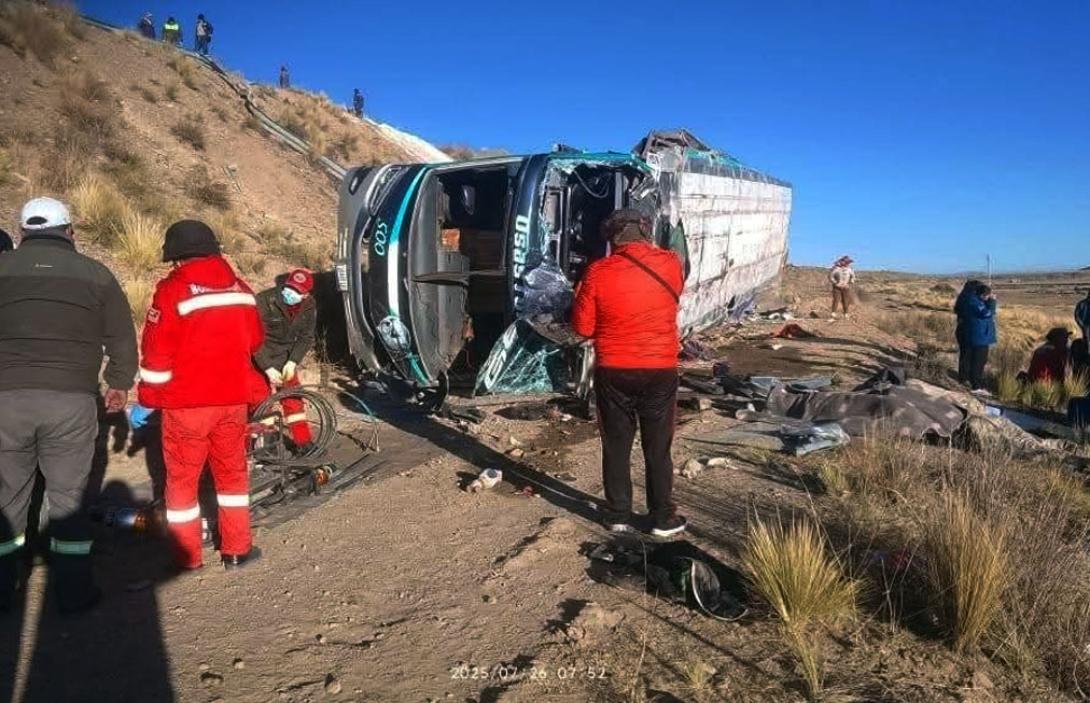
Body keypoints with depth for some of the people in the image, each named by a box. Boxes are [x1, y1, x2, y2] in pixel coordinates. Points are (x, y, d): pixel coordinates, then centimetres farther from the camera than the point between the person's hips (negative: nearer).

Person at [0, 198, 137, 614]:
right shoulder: (95, 273, 5)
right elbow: (122, 338, 7)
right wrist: (120, 384, 21)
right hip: (72, 400, -1)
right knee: (68, 496, 8)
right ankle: (74, 592, 14)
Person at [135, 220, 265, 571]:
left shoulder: (172, 290, -11)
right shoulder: (240, 288, 4)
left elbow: (156, 353, -12)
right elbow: (254, 340, 14)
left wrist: (147, 399, -2)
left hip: (186, 403, -4)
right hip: (233, 399, 4)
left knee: (182, 478, 10)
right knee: (233, 472, 16)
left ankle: (187, 557, 17)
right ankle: (237, 549, 22)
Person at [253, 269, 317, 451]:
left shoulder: (309, 306, -10)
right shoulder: (264, 301, -25)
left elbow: (306, 337, -1)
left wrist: (293, 361, -14)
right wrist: (268, 368, -26)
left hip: (285, 358, 4)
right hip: (260, 359, -4)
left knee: (293, 398, 9)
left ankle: (303, 442, 20)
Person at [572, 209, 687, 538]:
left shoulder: (599, 272, -9)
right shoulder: (671, 264, -4)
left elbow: (582, 327, -3)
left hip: (613, 373, -1)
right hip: (660, 371, 1)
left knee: (616, 446, 12)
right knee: (658, 448, 11)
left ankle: (618, 515, 22)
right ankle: (663, 518, 21)